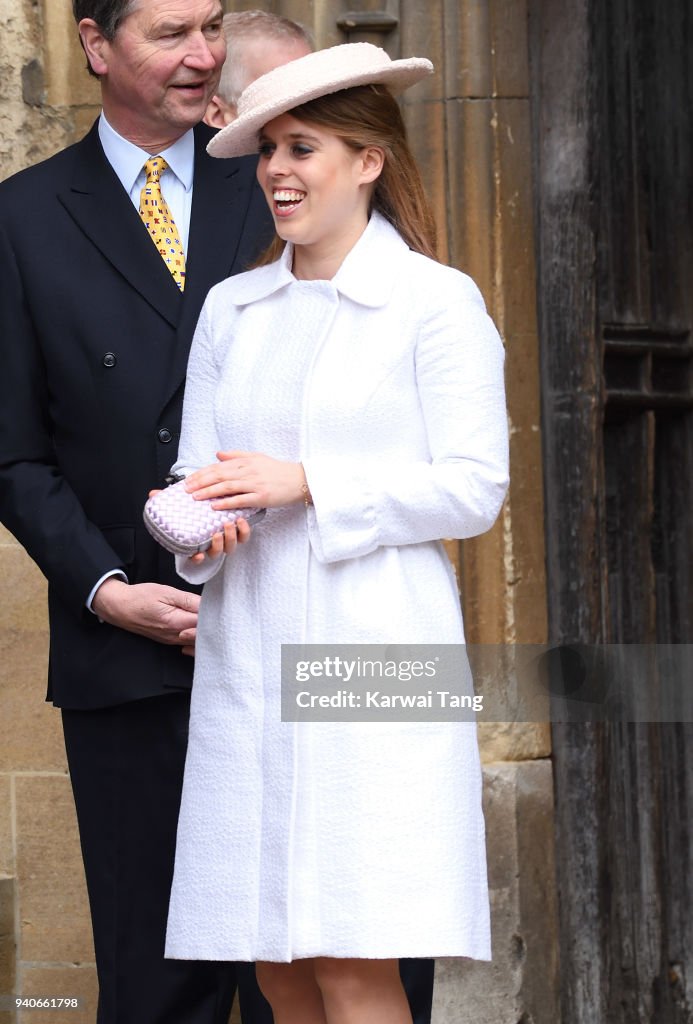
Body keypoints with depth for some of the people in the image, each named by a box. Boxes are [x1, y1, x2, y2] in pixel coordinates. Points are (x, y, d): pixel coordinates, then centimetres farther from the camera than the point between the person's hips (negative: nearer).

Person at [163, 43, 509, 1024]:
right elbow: (195, 473, 16)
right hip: (247, 662, 5)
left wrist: (307, 482, -13)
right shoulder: (230, 308, 16)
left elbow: (474, 488, -5)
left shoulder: (439, 301, 1)